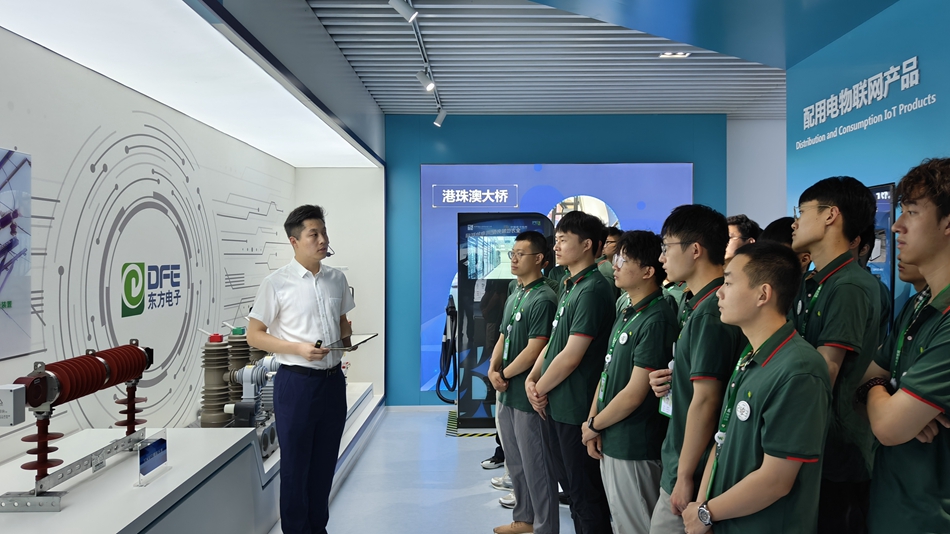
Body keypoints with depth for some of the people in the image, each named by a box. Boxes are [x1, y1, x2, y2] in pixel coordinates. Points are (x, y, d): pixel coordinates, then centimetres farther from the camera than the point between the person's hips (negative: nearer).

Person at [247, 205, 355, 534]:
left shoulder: (337, 279, 6)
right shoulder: (276, 283, -9)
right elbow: (254, 335, -7)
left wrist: (346, 338, -2)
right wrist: (299, 349, -19)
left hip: (333, 380, 5)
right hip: (296, 382, -5)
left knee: (325, 463, 16)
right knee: (296, 465, 6)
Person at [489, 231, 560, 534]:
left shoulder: (543, 299, -17)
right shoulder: (514, 298, 12)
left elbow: (534, 350, -22)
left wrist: (505, 374, -11)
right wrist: (492, 370, -1)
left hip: (528, 395, -9)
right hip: (507, 394, 9)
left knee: (536, 466, 2)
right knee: (515, 462, 20)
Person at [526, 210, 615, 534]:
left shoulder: (593, 290, -18)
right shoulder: (570, 286, 12)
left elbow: (572, 356, -21)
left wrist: (541, 389, -9)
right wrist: (532, 380, 2)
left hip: (577, 409, -9)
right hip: (556, 405, 9)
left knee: (585, 493, 3)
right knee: (569, 483, 20)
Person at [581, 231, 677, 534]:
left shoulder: (656, 320, -20)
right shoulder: (627, 313, 9)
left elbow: (634, 394, -21)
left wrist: (593, 426, -8)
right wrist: (593, 423, 1)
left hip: (634, 448, -9)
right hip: (610, 441, 9)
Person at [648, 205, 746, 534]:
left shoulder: (710, 314, -21)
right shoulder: (700, 306, 8)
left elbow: (705, 402, -23)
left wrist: (685, 476, -18)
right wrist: (671, 381, 2)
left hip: (695, 471, -9)